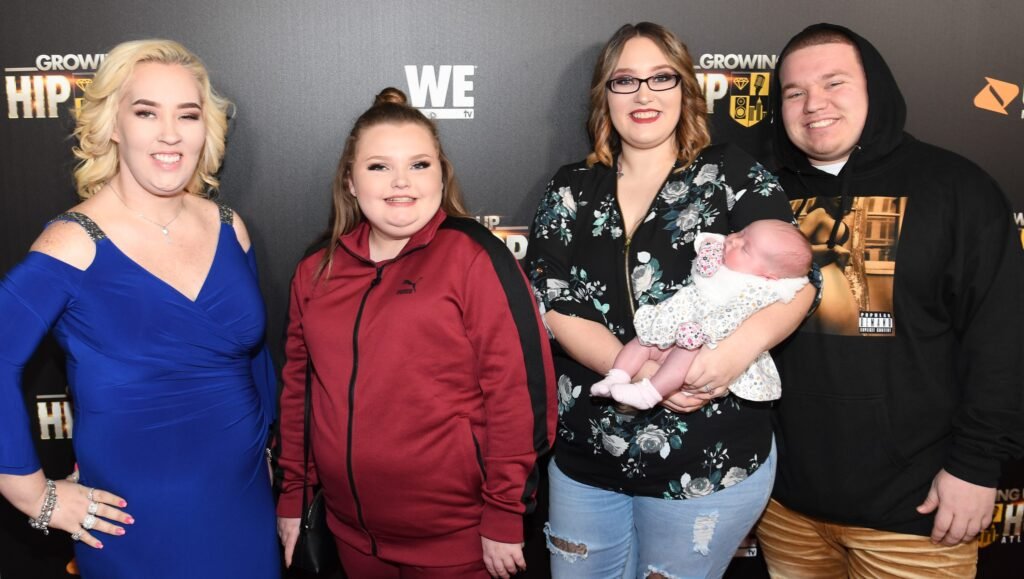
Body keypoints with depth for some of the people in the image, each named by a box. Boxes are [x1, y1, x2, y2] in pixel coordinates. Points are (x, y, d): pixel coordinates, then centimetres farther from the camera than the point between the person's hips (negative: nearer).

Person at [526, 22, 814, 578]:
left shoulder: (730, 174, -4)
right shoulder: (571, 189, 2)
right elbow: (551, 308, -6)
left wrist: (744, 343, -31)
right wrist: (639, 370, -22)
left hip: (710, 465, -3)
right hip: (585, 458, 3)